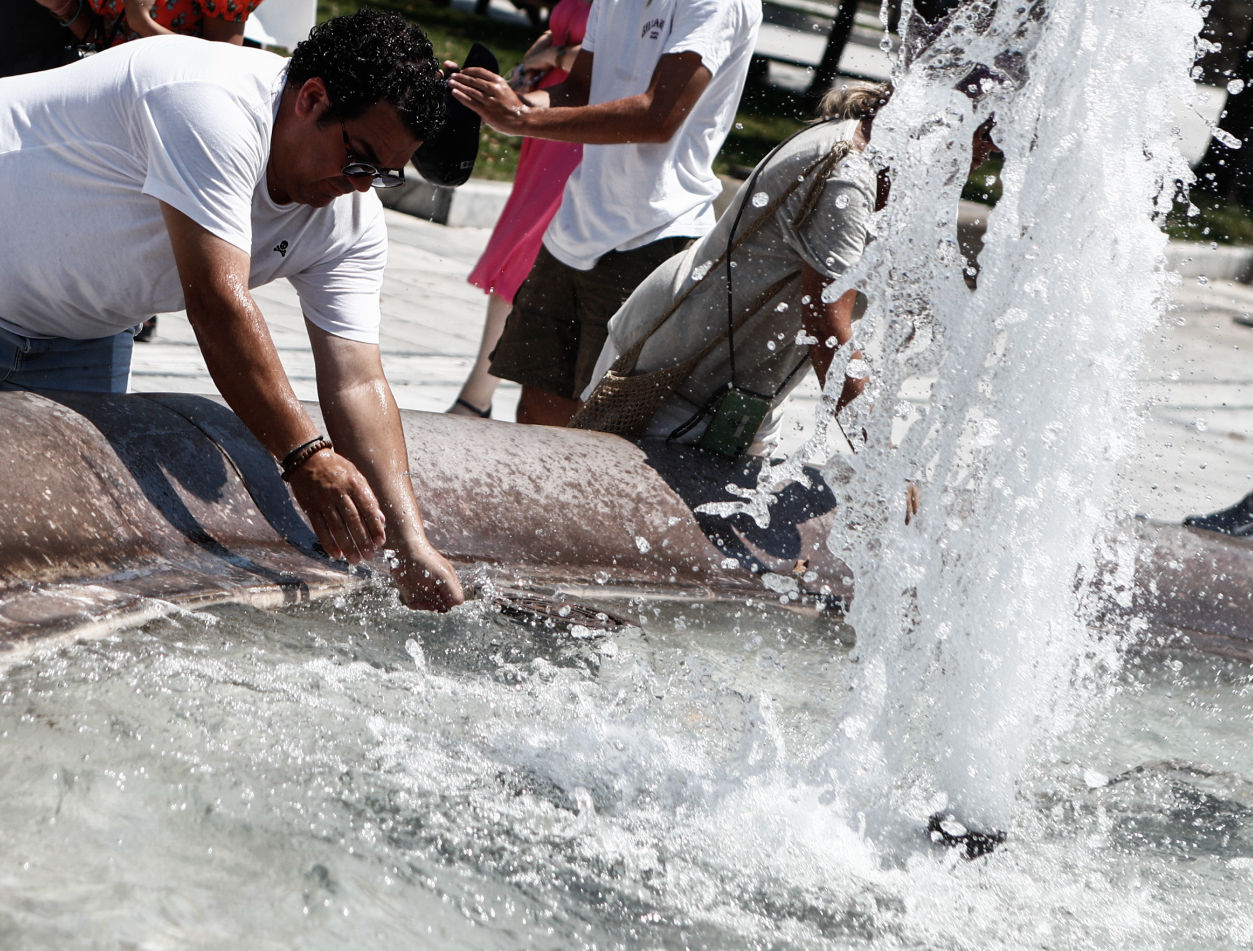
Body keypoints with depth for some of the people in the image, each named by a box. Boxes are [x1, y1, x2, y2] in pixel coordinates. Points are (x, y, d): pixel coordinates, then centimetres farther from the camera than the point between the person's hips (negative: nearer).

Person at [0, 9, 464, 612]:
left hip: (79, 332, 8)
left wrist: (411, 545, -26)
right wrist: (303, 455, -38)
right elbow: (217, 302, -38)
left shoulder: (353, 224, -10)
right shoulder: (213, 104, -34)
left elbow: (358, 384, -15)